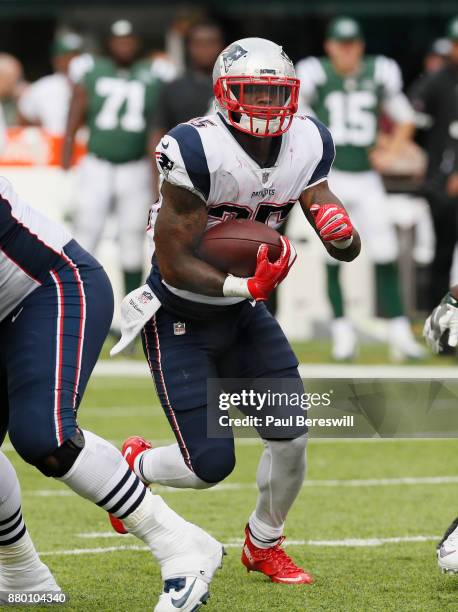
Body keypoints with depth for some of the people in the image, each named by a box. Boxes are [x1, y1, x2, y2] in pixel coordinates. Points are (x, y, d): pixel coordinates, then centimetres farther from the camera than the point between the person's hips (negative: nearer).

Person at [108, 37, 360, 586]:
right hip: (179, 320, -6)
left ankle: (263, 545, 23)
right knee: (210, 465, -10)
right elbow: (174, 264, -24)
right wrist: (244, 286, -37)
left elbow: (348, 251, -3)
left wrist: (342, 234, -27)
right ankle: (135, 464, 25)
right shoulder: (196, 150, -27)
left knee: (291, 437, -5)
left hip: (244, 313, 6)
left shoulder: (307, 145, -7)